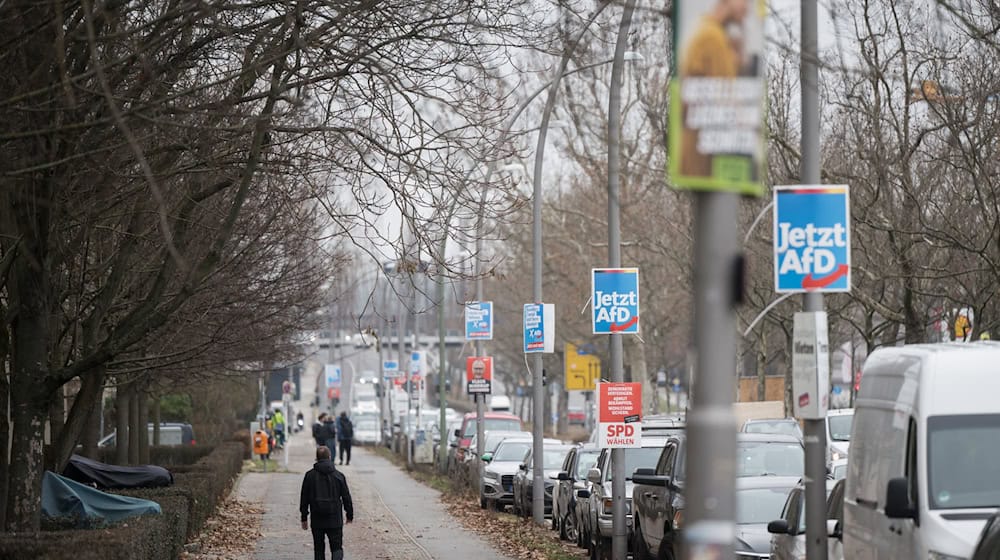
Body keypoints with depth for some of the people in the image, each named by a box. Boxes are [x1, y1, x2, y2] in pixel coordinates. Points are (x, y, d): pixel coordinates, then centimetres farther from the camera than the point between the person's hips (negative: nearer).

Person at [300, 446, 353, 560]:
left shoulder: (310, 475, -2)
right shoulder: (339, 475, -2)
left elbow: (304, 498, 2)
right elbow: (346, 497, 3)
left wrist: (304, 518, 10)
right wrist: (349, 515, 16)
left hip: (317, 521, 1)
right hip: (335, 520, -1)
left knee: (319, 549, 13)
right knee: (337, 547, 4)